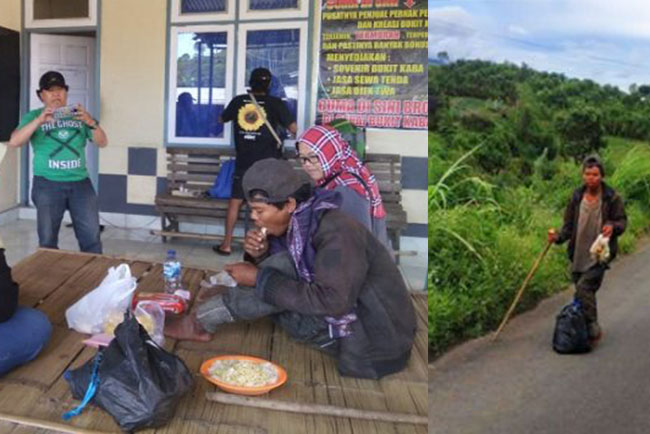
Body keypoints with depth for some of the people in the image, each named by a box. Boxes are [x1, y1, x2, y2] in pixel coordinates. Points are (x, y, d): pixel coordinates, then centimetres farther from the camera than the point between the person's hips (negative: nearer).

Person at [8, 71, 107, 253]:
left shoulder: (78, 115, 13)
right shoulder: (34, 116, 7)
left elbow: (102, 142, 4)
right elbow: (14, 142, -8)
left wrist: (91, 122, -15)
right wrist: (39, 120, -21)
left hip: (80, 183, 2)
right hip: (48, 184, -1)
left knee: (91, 237, 0)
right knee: (48, 240, 4)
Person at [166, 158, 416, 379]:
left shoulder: (337, 232, -24)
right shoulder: (295, 226, 1)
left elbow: (331, 301, -31)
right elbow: (281, 274, 10)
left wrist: (261, 278, -23)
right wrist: (260, 255, -13)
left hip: (377, 345, -8)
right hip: (340, 326, 8)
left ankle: (199, 321, -5)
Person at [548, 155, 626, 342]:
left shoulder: (612, 198, -5)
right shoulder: (576, 198, 3)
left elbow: (622, 220, 3)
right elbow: (569, 225, 6)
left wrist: (613, 227, -20)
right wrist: (558, 237, -13)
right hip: (579, 254, 4)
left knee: (584, 287, -18)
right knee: (584, 291, 13)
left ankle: (593, 327, -4)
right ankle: (586, 327, 29)